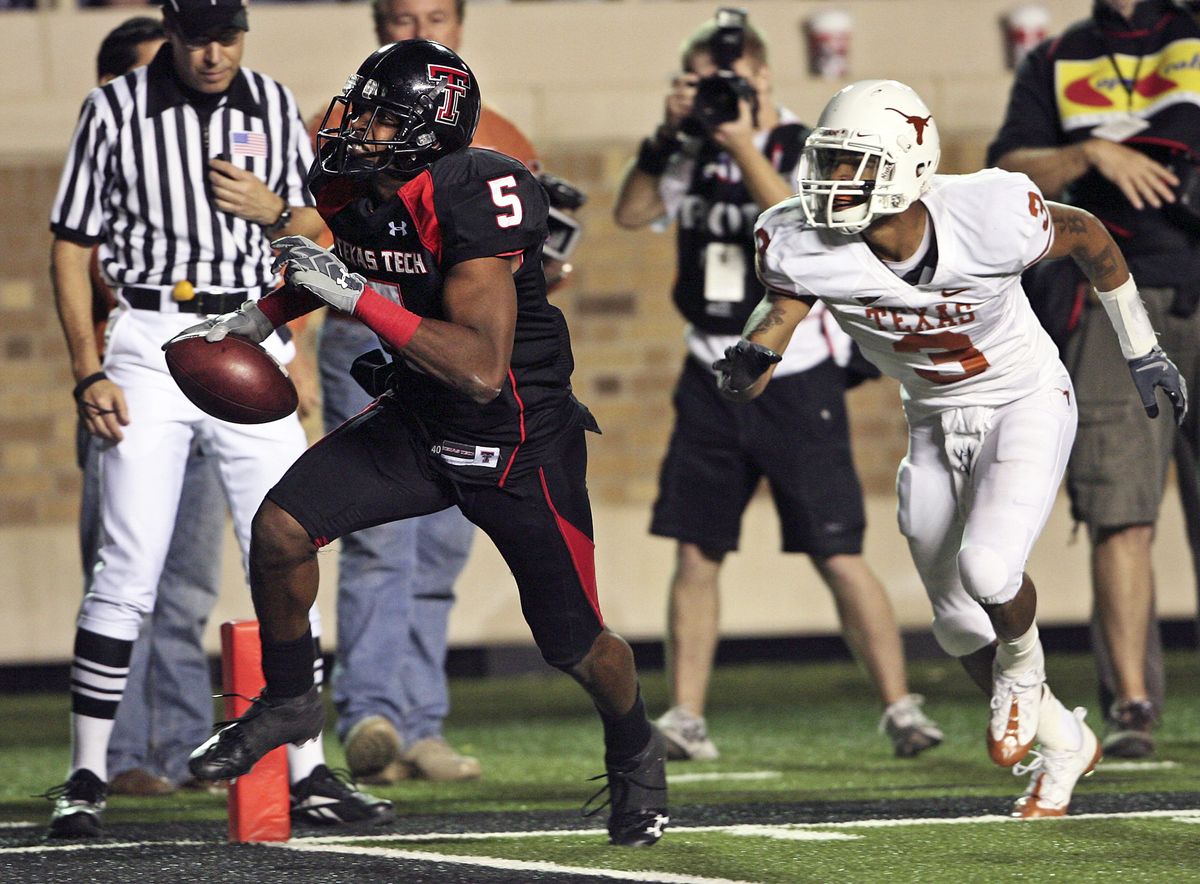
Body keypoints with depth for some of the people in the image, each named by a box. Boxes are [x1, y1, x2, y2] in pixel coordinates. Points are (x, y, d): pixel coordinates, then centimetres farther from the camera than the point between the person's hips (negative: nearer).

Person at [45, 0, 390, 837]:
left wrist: (274, 212, -8)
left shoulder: (274, 106, 7)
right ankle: (86, 777, 1)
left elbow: (313, 230, 16)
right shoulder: (116, 109, -3)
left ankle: (307, 772, 8)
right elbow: (71, 248, -1)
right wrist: (90, 376, -8)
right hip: (149, 349, -3)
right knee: (128, 572, -7)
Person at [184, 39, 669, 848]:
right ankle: (288, 703, 12)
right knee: (280, 528, -12)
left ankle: (636, 757, 40)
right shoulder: (351, 190, -9)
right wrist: (264, 317, 7)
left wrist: (356, 297, -38)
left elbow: (480, 369, -38)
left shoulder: (474, 199, -32)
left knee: (576, 647, 7)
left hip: (521, 444, -6)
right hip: (419, 423, 6)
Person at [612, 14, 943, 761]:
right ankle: (686, 720, 8)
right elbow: (630, 213, 0)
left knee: (837, 554, -8)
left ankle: (901, 708, -3)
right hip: (712, 381, 5)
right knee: (696, 551, 3)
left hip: (796, 378, -5)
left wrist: (743, 142, -25)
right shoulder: (698, 157, 9)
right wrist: (669, 134, -10)